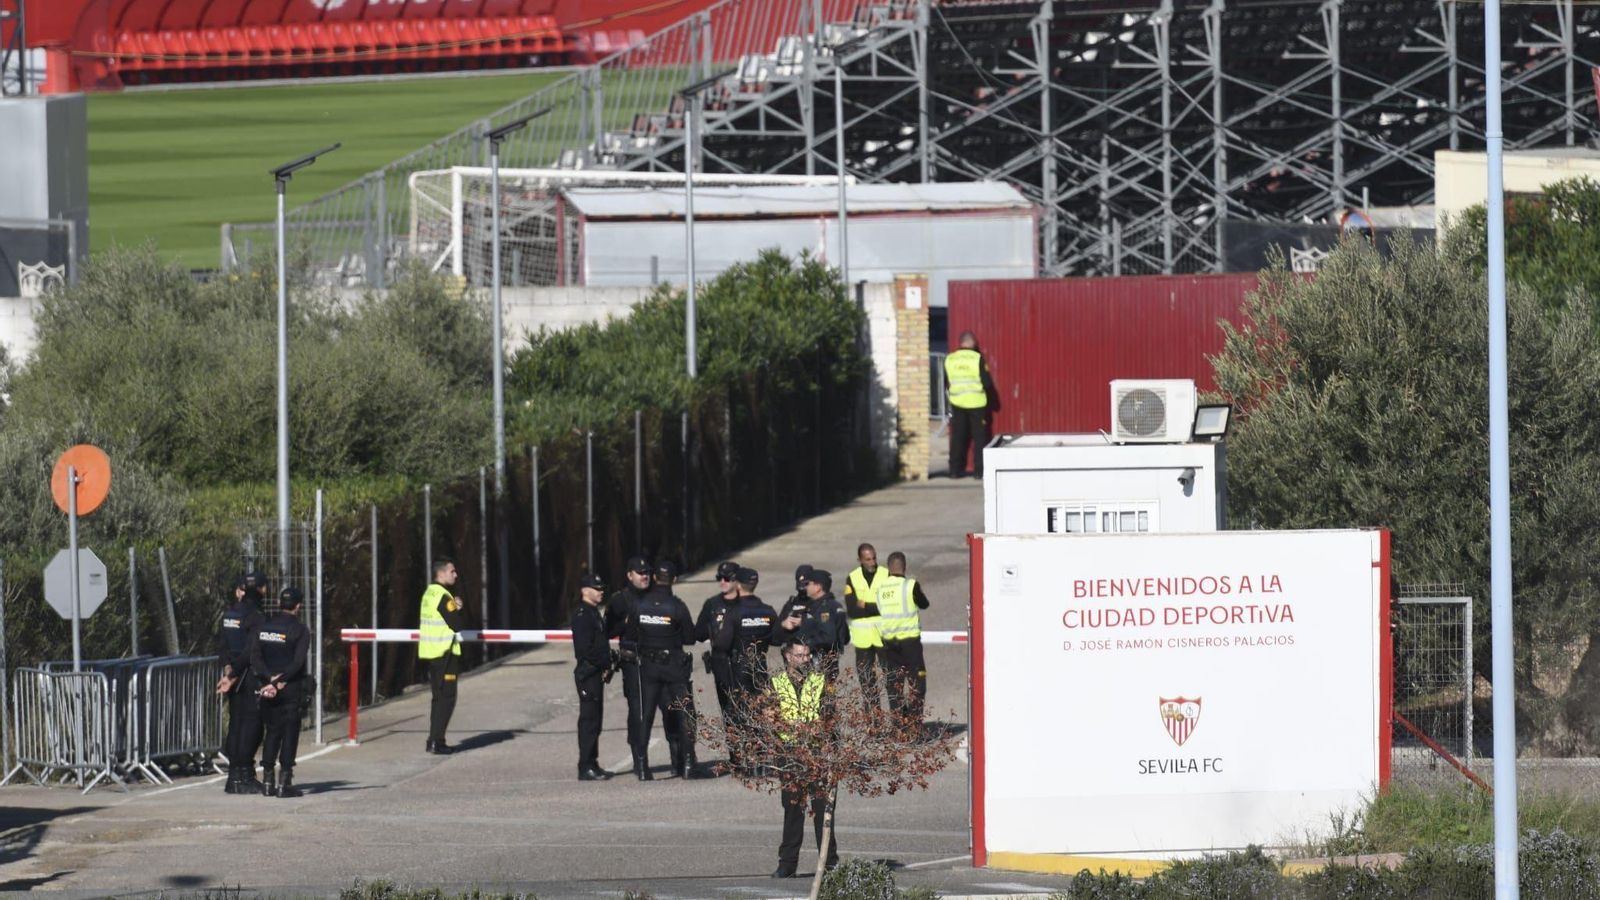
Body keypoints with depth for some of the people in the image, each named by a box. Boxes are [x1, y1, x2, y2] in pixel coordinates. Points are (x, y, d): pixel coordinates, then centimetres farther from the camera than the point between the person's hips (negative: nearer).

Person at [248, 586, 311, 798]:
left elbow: (254, 656, -3)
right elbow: (297, 663, -16)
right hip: (291, 690, -4)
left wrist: (269, 677, -12)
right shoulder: (300, 631, -6)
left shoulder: (263, 626, 6)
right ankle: (285, 782, -4)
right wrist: (280, 681, -15)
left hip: (267, 688, 4)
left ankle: (267, 780, 9)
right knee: (290, 733, 0)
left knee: (272, 732, 13)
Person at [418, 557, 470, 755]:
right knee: (446, 698, -5)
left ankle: (434, 741, 18)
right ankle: (436, 742, -8)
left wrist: (457, 609, 4)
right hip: (444, 653, -9)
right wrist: (461, 610, 0)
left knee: (439, 697, 16)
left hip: (429, 652, 9)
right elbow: (459, 624, -19)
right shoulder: (443, 597, -17)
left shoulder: (429, 594, 13)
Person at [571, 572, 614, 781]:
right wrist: (603, 664, -13)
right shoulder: (582, 615, -14)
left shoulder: (593, 613, 18)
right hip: (588, 672, -10)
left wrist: (606, 665, 11)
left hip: (596, 673, 10)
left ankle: (591, 765, 19)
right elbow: (585, 648, -21)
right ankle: (586, 767, -9)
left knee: (594, 719, 13)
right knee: (589, 719, -9)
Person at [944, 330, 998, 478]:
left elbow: (946, 384, 8)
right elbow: (987, 382, -10)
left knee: (958, 438, 10)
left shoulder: (949, 359, 1)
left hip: (957, 403, 3)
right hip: (976, 404, -3)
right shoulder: (977, 358, -11)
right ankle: (980, 470, 0)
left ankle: (956, 470, 10)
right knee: (979, 438, 4)